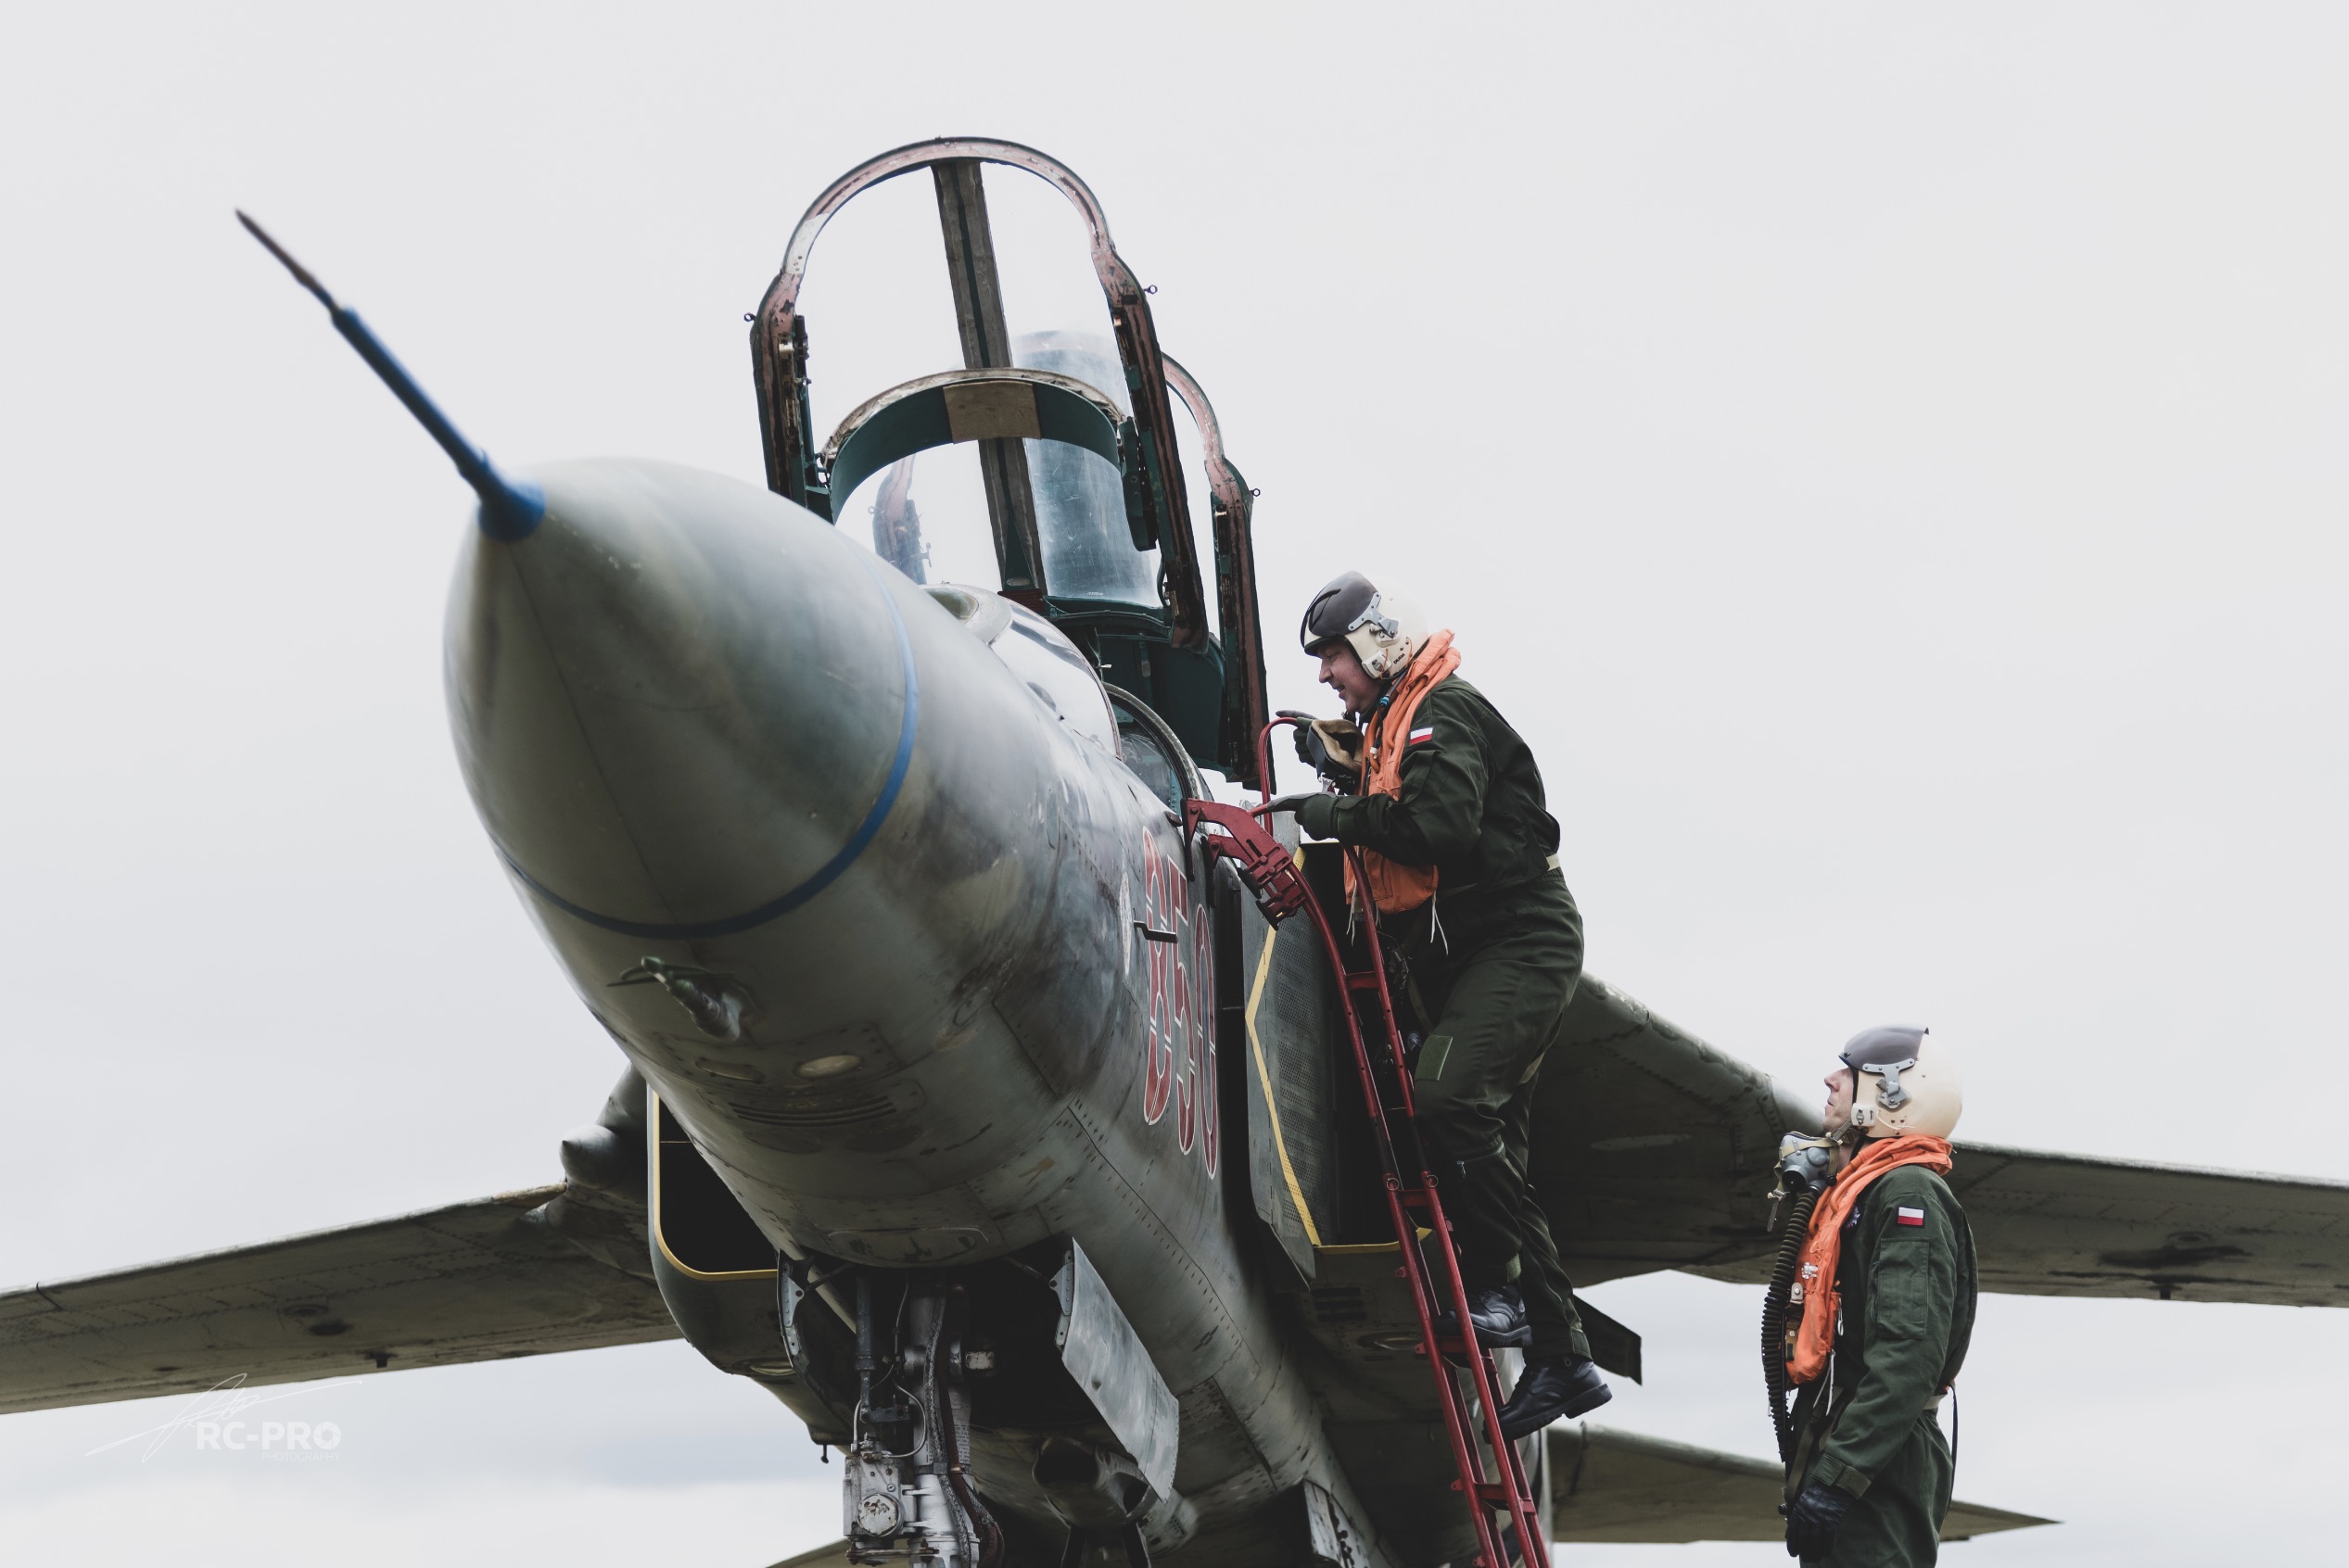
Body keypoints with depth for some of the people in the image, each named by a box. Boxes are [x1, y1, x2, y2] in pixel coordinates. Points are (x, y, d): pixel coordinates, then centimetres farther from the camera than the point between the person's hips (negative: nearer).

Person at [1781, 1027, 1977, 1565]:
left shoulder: (1910, 1192, -12)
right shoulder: (1862, 1188, 21)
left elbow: (1907, 1356, -23)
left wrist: (1836, 1477, -27)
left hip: (1876, 1478, -10)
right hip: (1845, 1454, 10)